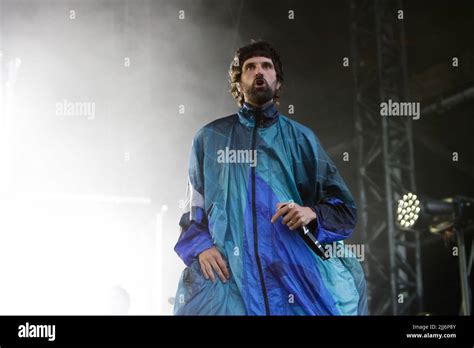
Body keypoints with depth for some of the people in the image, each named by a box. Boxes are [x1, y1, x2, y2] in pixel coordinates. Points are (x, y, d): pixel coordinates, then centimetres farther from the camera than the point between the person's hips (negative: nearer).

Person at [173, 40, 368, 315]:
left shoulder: (301, 138, 13)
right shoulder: (210, 138, 15)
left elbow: (344, 210, 12)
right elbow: (194, 206, 18)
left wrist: (313, 213, -9)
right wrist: (200, 246, -2)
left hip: (295, 266, 1)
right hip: (227, 269, -1)